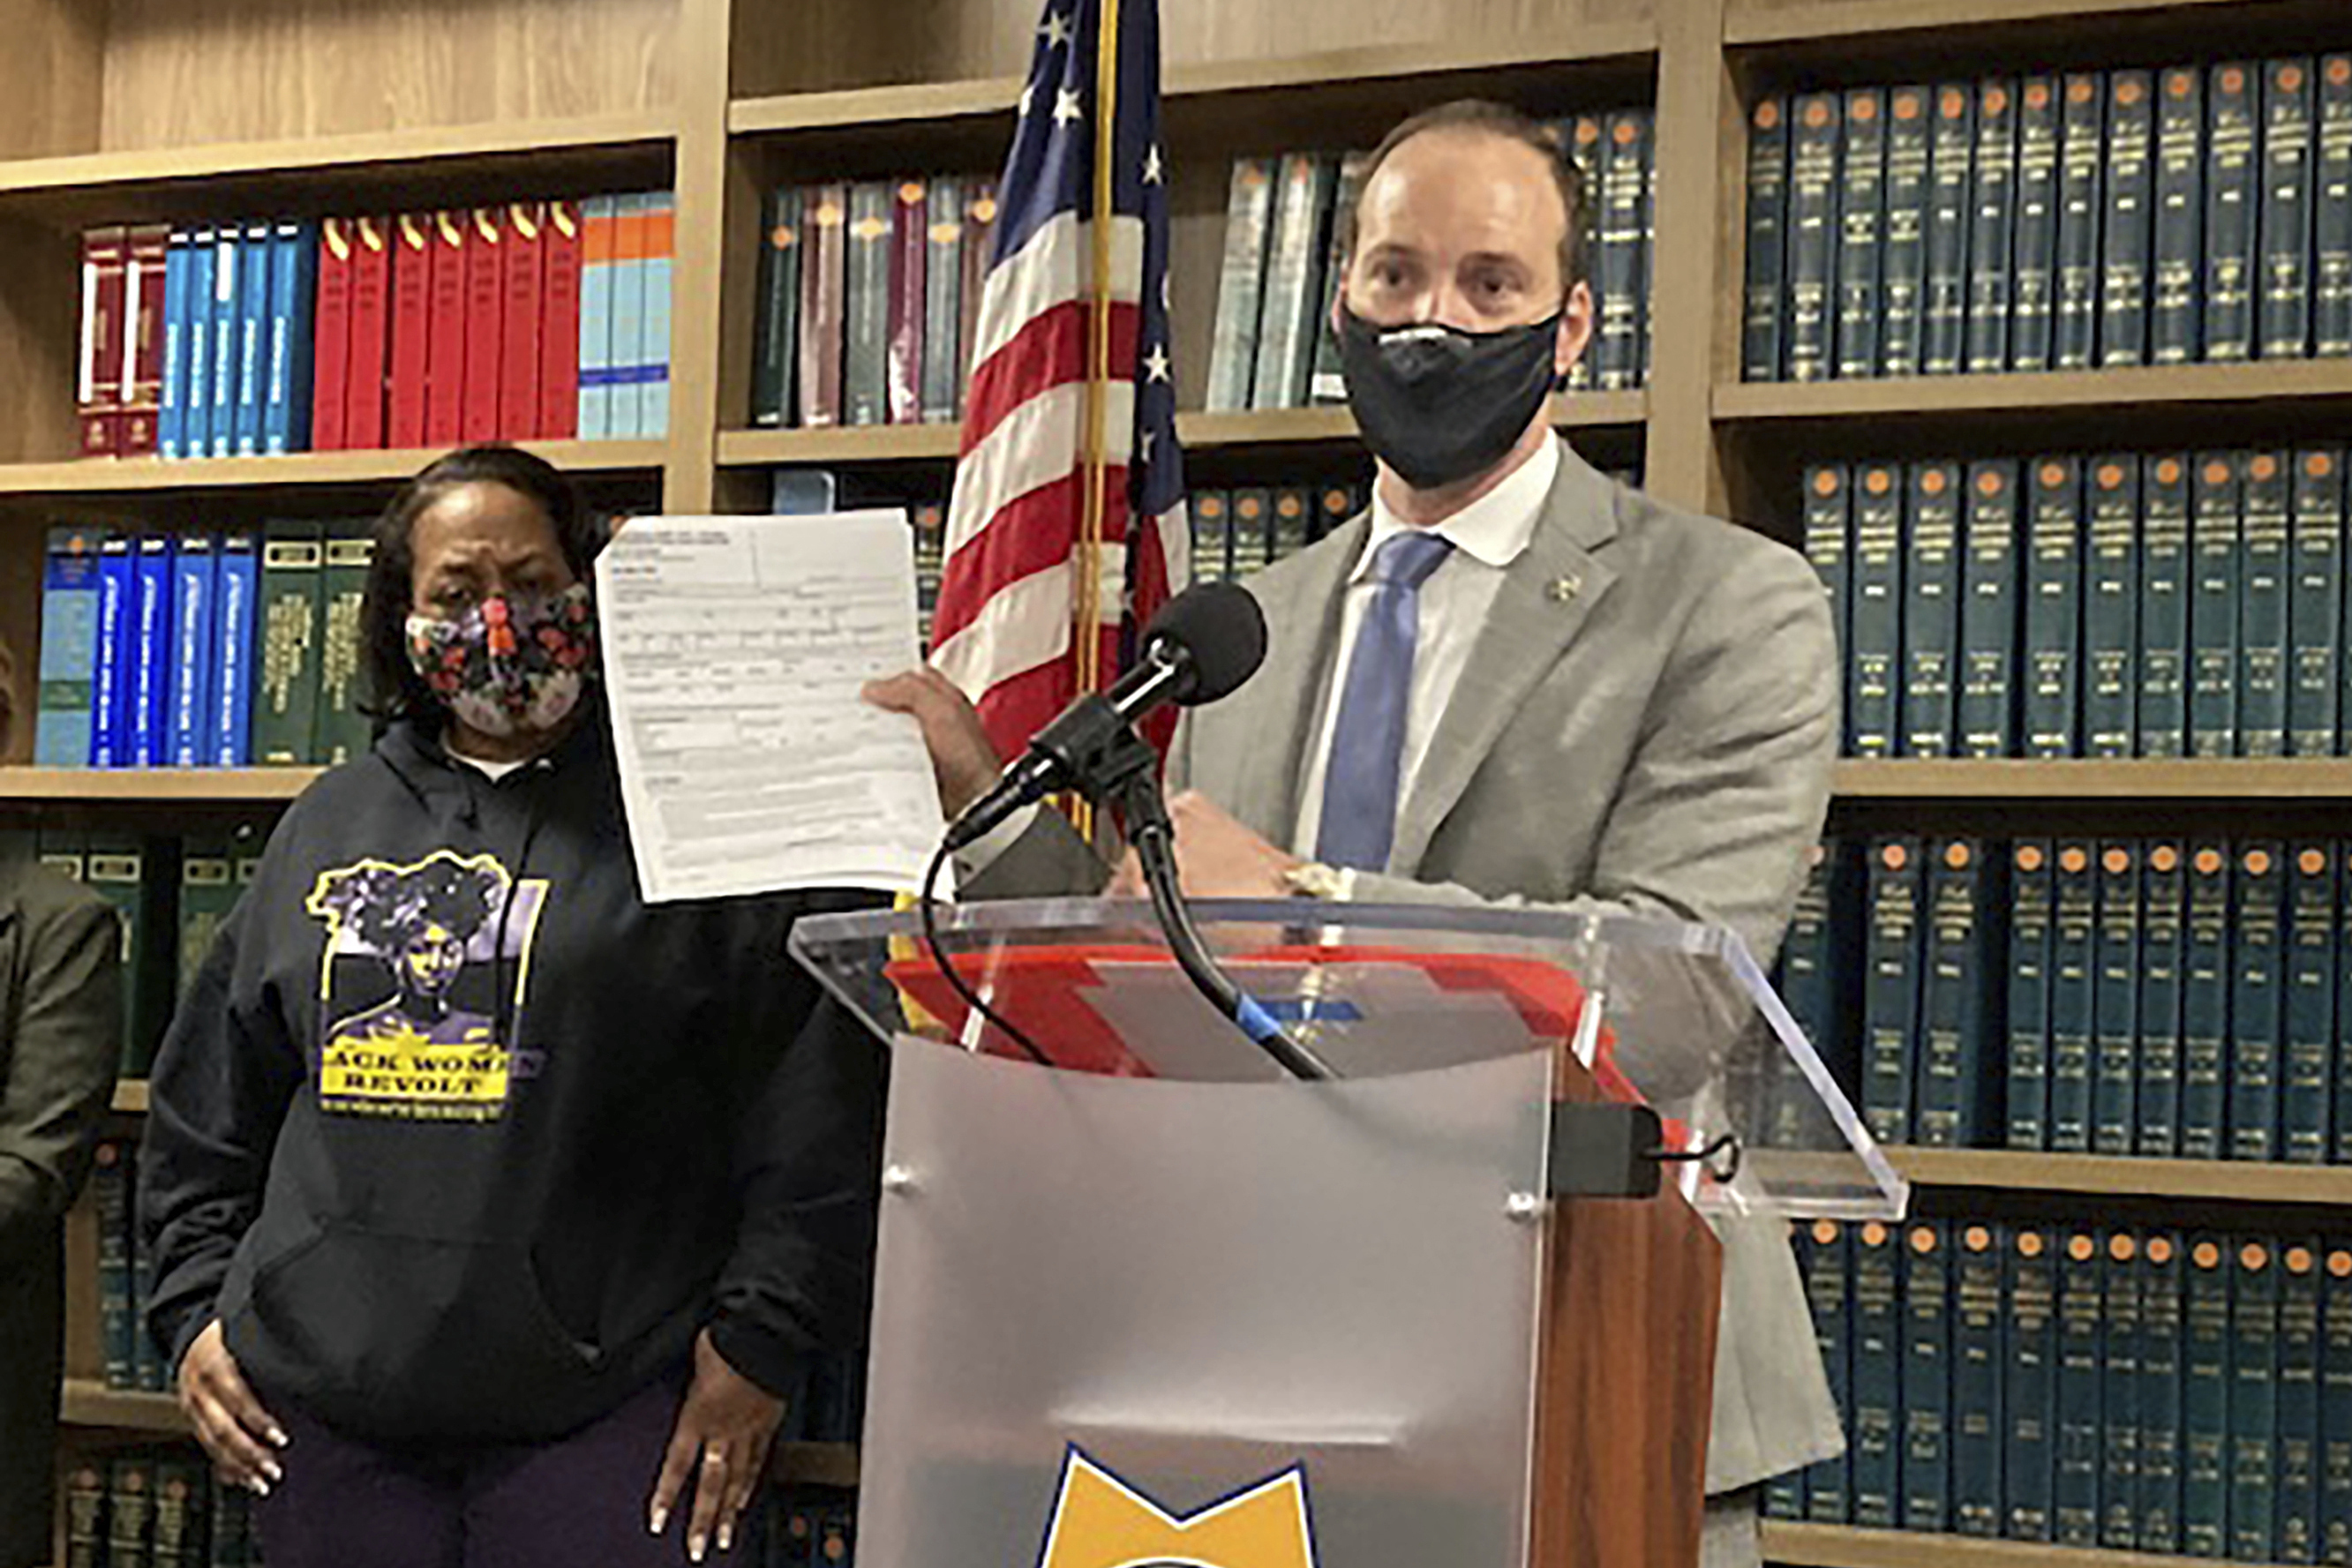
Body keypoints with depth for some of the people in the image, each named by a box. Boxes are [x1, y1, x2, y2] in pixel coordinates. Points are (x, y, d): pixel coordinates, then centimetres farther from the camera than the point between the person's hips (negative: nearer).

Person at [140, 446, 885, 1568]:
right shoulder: (329, 825, 15)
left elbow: (815, 1104, -6)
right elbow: (209, 1105, 21)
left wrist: (760, 1336, -9)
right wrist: (196, 1307, 13)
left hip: (604, 1411, -4)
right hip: (323, 1400, 4)